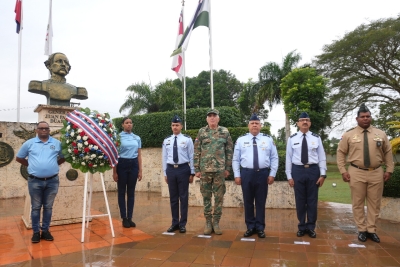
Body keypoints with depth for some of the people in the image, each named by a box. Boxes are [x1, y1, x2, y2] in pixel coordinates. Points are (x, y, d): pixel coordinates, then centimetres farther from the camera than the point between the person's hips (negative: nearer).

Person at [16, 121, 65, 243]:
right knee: (35, 207, 8)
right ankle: (36, 232, 19)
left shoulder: (57, 143, 4)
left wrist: (54, 164, 5)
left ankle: (45, 230, 21)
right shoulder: (29, 143, 3)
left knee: (48, 207, 10)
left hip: (52, 181, 1)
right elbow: (19, 158, 13)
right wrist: (31, 165, 6)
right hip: (35, 181, 0)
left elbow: (64, 157, 14)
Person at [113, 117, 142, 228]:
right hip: (122, 164, -3)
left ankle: (130, 218, 16)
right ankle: (124, 218, 14)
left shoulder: (137, 138, 8)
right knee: (122, 192, 5)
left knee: (131, 192, 8)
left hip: (133, 165, 3)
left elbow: (139, 155, 9)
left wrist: (140, 170, 5)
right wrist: (114, 172, -6)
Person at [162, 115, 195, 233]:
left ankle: (182, 223, 18)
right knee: (173, 197, 11)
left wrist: (192, 173, -4)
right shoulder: (166, 141, 7)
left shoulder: (187, 139, -2)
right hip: (171, 170, 3)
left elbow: (191, 157, -2)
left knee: (183, 197, 5)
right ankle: (175, 223, 25)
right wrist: (165, 173, 8)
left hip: (183, 169, -3)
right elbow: (164, 158, 10)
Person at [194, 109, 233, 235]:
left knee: (219, 197, 5)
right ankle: (208, 222, 19)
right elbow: (197, 152, 3)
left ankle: (216, 222, 18)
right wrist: (197, 169, -1)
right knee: (206, 197, 7)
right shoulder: (201, 132, 3)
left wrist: (228, 168, 0)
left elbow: (229, 151, 4)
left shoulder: (225, 132, 3)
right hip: (205, 170, 0)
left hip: (220, 170, 0)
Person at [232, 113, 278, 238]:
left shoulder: (268, 139, 5)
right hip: (246, 173, 0)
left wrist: (272, 174, -1)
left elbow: (274, 158, 6)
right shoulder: (241, 140, 4)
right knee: (248, 201, 9)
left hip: (263, 173, 0)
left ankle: (260, 228, 22)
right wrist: (237, 175, 0)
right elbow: (235, 159, 5)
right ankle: (250, 227, 23)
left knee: (261, 202, 8)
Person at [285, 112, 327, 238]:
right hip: (298, 170, 0)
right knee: (300, 200, 9)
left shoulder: (316, 138, 2)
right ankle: (302, 226, 25)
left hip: (313, 170, 0)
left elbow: (322, 157, 2)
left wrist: (322, 174, -5)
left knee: (312, 200, 9)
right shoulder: (292, 139, 1)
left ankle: (311, 227, 24)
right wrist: (289, 176, -2)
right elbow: (288, 158, 1)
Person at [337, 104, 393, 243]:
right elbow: (341, 153, 2)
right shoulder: (349, 135, -1)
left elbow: (388, 152, 13)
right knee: (358, 203, 5)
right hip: (357, 173, -2)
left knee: (374, 203, 8)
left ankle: (371, 230, 22)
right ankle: (362, 230, 18)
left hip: (376, 173, 2)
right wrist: (343, 171, -4)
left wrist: (389, 170, 6)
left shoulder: (380, 134, 7)